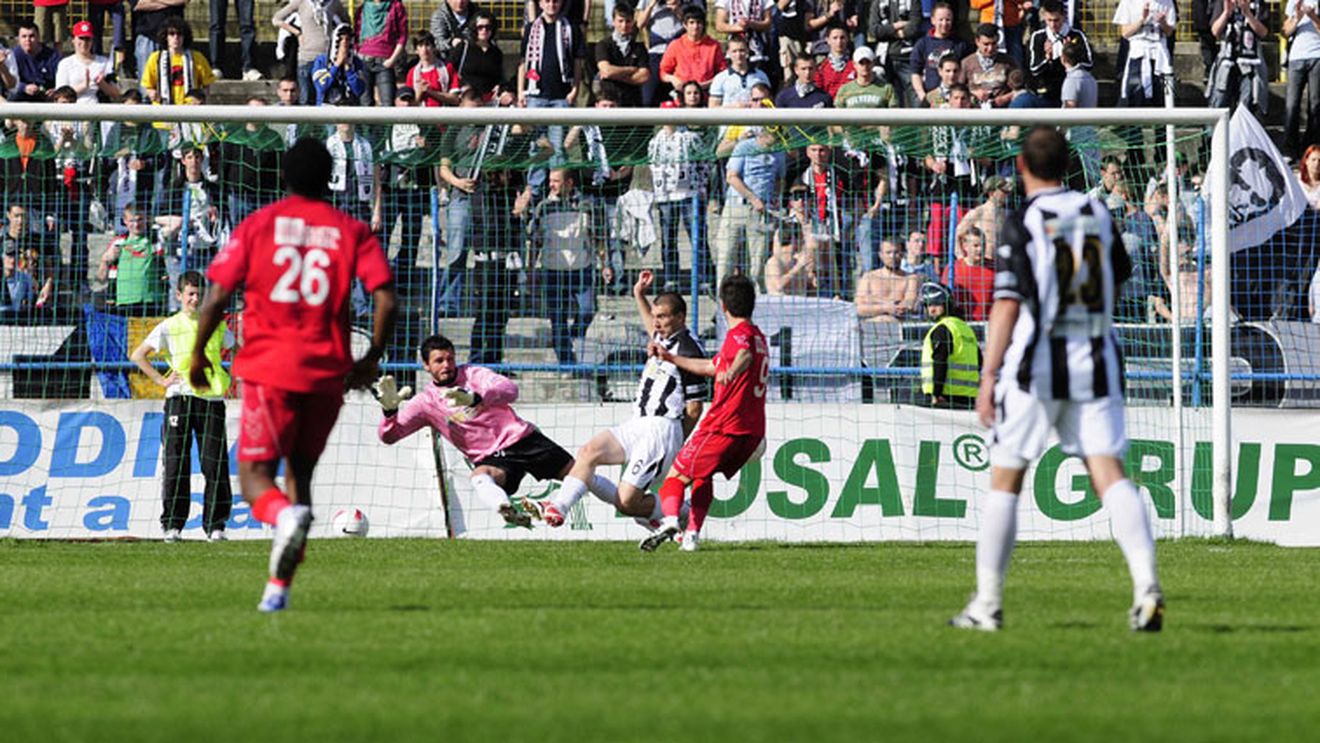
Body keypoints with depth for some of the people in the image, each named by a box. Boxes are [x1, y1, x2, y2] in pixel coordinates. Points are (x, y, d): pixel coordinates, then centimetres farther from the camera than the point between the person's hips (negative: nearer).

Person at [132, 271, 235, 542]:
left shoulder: (215, 326, 12)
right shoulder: (169, 327, 6)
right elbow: (138, 355, 6)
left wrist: (223, 378, 12)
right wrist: (160, 380, -2)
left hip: (212, 400, 2)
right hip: (180, 398, -2)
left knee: (215, 464, -4)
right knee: (176, 463, -5)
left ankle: (215, 525, 1)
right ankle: (172, 524, -2)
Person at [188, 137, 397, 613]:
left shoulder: (257, 225, 3)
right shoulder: (352, 231, 6)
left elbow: (216, 296, -1)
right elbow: (386, 300, -3)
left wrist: (198, 353, 12)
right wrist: (371, 359, 11)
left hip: (269, 367, -2)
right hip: (327, 372, 2)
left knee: (255, 475, 1)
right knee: (299, 472, 15)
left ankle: (286, 515, -35)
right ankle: (279, 587, 7)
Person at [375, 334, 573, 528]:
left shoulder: (472, 374, 0)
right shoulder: (426, 401, 4)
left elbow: (510, 390, -19)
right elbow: (389, 435, -1)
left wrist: (474, 398, -38)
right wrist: (390, 408, -24)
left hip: (521, 438, 1)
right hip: (491, 458, -1)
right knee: (479, 477, -38)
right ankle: (510, 512, -63)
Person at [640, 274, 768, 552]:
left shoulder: (738, 334, -7)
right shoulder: (758, 337, 23)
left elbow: (745, 355, -34)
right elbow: (711, 367, 35)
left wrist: (731, 372, -55)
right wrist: (671, 358, 40)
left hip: (724, 425, -9)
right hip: (753, 430, 9)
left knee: (677, 474, -4)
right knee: (703, 474, 24)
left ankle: (669, 521, -27)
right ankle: (692, 534, 12)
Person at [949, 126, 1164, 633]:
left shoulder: (1022, 224, -8)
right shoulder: (1097, 214, 7)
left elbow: (1007, 304, -15)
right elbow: (1118, 280, 22)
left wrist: (988, 375, -16)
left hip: (1036, 365, -4)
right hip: (1096, 362, 4)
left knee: (1004, 479, 6)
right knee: (1109, 474, -2)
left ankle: (987, 604, 10)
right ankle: (1146, 585, -21)